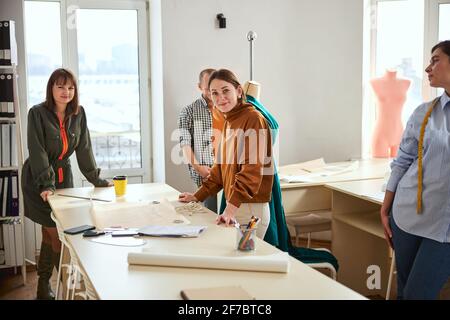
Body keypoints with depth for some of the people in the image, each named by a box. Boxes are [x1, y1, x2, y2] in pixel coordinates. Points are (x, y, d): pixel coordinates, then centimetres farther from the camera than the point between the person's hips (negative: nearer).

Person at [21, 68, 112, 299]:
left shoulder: (78, 113, 1)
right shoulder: (38, 113, -13)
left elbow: (84, 149, 3)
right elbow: (37, 152, -18)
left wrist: (96, 180, 0)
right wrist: (46, 184, -26)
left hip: (64, 177, 4)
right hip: (39, 182, -4)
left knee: (51, 235, 7)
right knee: (57, 234, -7)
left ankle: (43, 288, 18)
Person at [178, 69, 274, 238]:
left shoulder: (253, 119, -11)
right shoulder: (228, 122, 16)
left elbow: (252, 169, -19)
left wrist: (232, 207, -25)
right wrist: (197, 196, 19)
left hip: (251, 209, -8)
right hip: (233, 206, 8)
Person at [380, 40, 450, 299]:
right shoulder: (423, 113, 5)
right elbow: (402, 163, 7)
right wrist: (385, 210, 7)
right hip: (407, 215, 3)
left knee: (417, 294, 0)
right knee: (404, 291, 12)